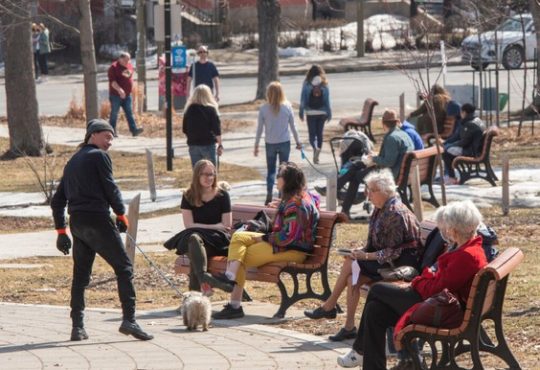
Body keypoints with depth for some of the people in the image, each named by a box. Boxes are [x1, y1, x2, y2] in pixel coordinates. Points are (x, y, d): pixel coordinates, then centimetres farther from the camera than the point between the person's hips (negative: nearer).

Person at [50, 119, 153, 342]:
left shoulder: (72, 162, 21)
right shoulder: (99, 156, -2)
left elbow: (57, 201, 20)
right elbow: (110, 188, -6)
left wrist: (61, 231, 21)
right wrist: (121, 215, 7)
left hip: (76, 222, 8)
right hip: (97, 219, -8)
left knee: (80, 274, 12)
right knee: (124, 267, -5)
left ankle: (77, 327, 8)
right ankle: (129, 320, -16)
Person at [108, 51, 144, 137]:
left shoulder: (129, 66, 10)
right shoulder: (114, 67, -11)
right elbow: (112, 81, -19)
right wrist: (119, 89, -32)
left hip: (127, 95, 6)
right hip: (116, 95, -6)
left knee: (129, 113, 0)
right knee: (114, 113, 2)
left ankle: (134, 130, -6)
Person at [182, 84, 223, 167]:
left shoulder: (189, 110, 2)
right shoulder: (211, 110, -8)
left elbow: (184, 130, 8)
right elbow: (217, 130, -10)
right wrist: (220, 145, -4)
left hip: (193, 145, 3)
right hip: (208, 144, -3)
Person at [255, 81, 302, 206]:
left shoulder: (264, 109, -10)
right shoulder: (287, 107, -8)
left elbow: (259, 129, -4)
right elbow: (293, 126, 0)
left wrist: (256, 145, 6)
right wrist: (298, 141, 12)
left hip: (270, 144, 0)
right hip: (285, 143, 0)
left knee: (271, 170, 9)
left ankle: (269, 194, -8)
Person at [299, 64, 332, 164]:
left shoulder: (306, 84, -7)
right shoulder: (324, 84, -4)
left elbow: (303, 99, -5)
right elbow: (327, 100, -1)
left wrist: (301, 113, 3)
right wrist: (329, 113, 6)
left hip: (310, 113, -2)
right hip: (322, 112, 2)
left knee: (312, 133, 5)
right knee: (320, 133, 13)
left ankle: (315, 148, -23)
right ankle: (317, 156, 16)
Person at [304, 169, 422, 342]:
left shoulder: (396, 214, -19)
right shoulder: (380, 210, 10)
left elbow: (394, 251, -21)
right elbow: (375, 243, 17)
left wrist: (366, 256, -20)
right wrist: (362, 250, -2)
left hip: (401, 264, -9)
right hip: (388, 261, 9)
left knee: (350, 263, -17)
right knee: (353, 278, -12)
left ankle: (329, 306, -1)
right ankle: (349, 327, -11)